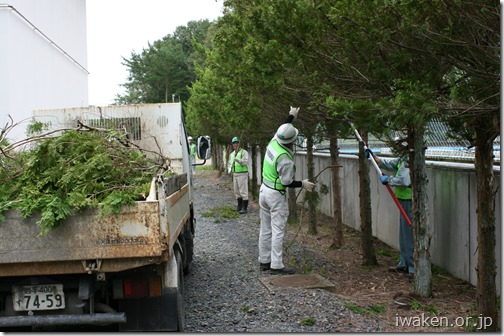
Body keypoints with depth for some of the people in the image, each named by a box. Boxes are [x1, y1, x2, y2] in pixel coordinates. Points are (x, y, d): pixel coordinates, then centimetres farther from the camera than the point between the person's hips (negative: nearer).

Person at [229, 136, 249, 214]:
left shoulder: (244, 152, -8)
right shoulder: (232, 154, 14)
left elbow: (245, 162, -22)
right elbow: (230, 163, 23)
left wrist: (237, 160, -39)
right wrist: (230, 168, 1)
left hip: (242, 174, -7)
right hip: (235, 174, 7)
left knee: (243, 191, -7)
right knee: (236, 191, 13)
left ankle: (244, 208, -5)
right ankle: (239, 205, 27)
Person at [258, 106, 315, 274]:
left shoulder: (273, 143, -3)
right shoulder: (285, 159, -25)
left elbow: (282, 129, 18)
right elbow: (286, 182, -19)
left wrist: (291, 116, 29)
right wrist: (303, 184, -5)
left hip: (264, 190, 9)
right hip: (276, 195, -9)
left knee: (266, 228, 14)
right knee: (278, 230, -4)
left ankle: (264, 261, 21)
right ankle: (276, 264, -3)